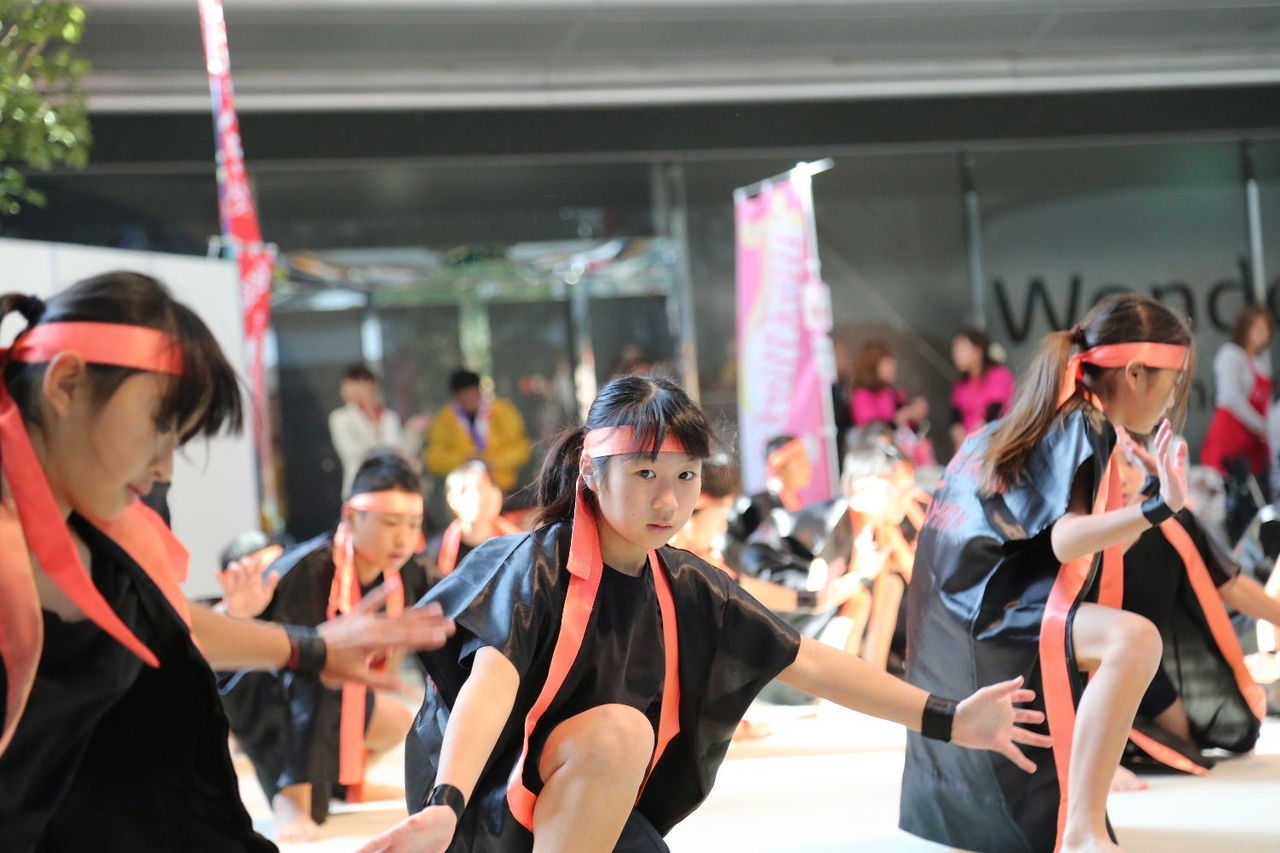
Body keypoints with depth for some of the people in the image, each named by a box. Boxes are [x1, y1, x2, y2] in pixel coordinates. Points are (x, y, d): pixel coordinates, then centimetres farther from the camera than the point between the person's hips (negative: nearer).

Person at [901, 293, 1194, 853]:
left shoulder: (1044, 419, 13)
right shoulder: (1084, 425, -14)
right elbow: (1067, 539, -27)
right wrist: (1160, 506, -40)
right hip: (989, 617, -11)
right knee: (1134, 639, -34)